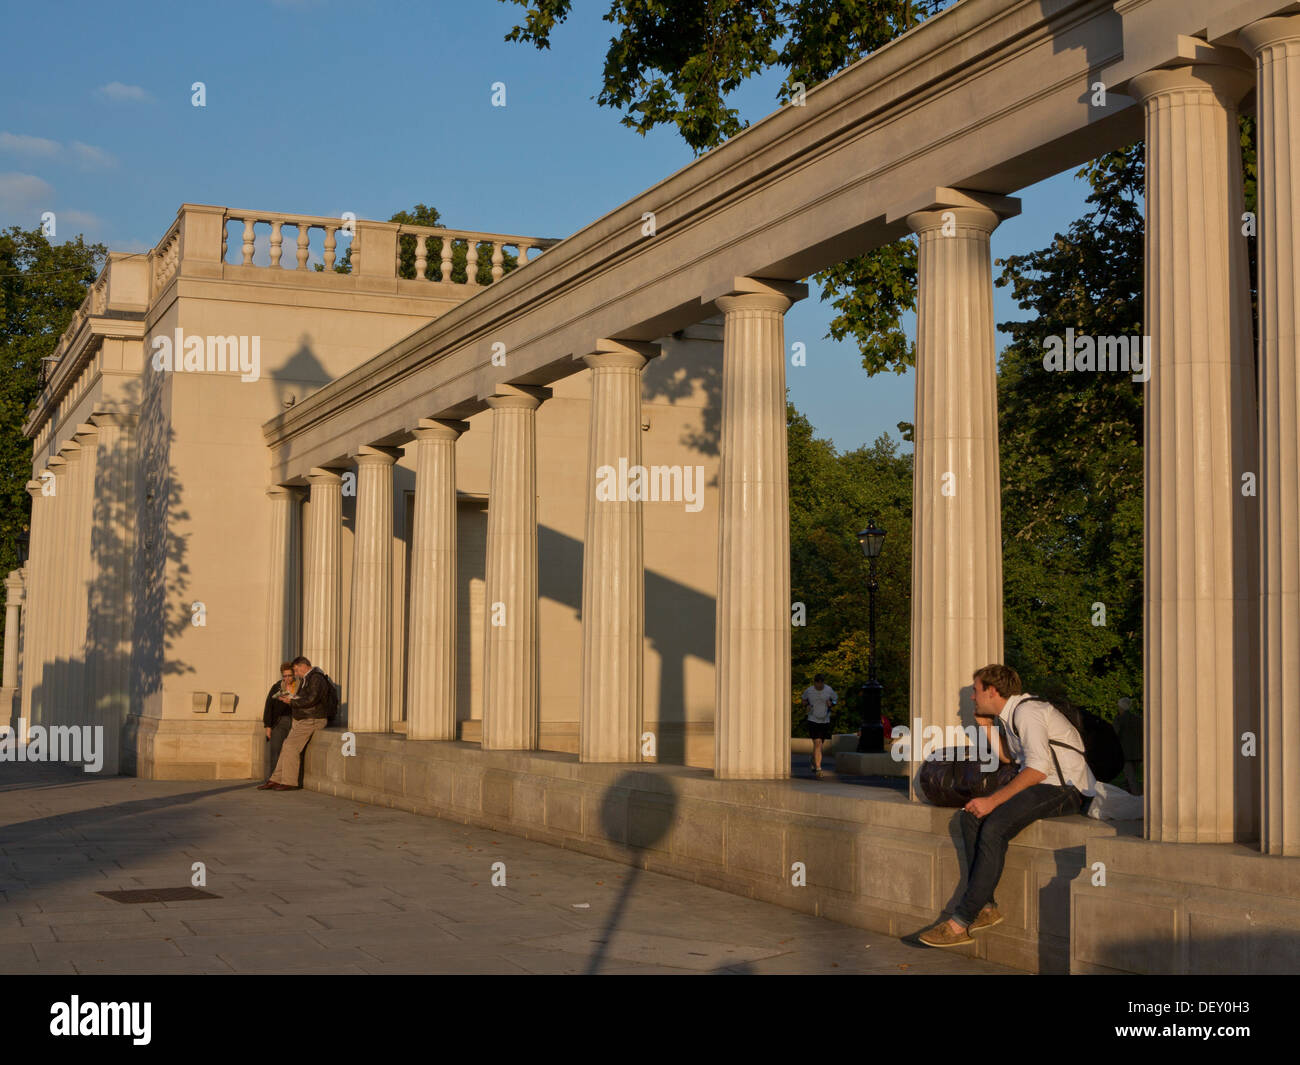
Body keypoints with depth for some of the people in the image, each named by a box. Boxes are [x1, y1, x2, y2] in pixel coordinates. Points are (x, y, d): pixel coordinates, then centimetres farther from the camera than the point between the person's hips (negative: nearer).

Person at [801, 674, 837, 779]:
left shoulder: (829, 690, -3)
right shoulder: (808, 691, -3)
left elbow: (836, 699, 12)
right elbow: (804, 699, 17)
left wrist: (831, 703, -10)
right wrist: (806, 704, -5)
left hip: (825, 721, 2)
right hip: (813, 720, -2)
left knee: (819, 744, 13)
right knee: (817, 744, -14)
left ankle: (814, 763, 39)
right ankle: (818, 769, -16)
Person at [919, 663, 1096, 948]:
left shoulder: (1027, 711, -14)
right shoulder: (1009, 715, 17)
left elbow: (1038, 768, -24)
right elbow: (1009, 758, 31)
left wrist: (994, 800, -23)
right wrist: (987, 727, 19)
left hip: (1066, 788, -10)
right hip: (1038, 786, 10)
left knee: (995, 827, -26)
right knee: (971, 815, -4)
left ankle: (962, 921, -24)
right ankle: (985, 907, -8)